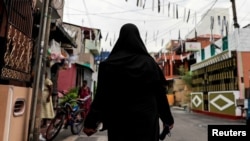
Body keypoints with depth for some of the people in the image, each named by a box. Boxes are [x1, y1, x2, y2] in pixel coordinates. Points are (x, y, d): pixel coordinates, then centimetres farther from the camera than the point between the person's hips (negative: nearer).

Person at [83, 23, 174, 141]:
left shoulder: (109, 63, -4)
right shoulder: (149, 62, -3)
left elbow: (102, 94, -6)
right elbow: (160, 93, -1)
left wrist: (91, 122, 1)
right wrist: (168, 119, 10)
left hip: (119, 119, 1)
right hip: (145, 118, 0)